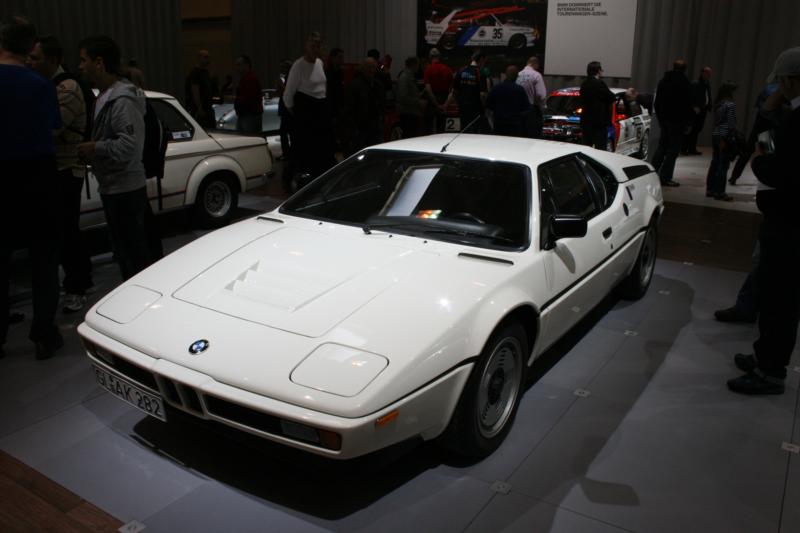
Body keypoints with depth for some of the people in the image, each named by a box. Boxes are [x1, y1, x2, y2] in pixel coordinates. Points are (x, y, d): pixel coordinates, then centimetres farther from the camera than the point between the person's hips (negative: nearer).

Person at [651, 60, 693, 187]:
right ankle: (665, 177, -5)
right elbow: (688, 105, -12)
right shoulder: (685, 84, -11)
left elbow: (656, 103, 16)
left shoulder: (663, 81, 10)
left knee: (661, 147, 16)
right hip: (678, 121, -6)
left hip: (664, 119, 7)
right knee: (673, 149, -3)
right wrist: (688, 123, -6)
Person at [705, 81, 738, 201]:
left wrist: (721, 139, 7)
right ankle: (719, 192, -1)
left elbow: (716, 121, 8)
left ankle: (710, 189, 17)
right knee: (723, 165, -3)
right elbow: (731, 124, -14)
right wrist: (727, 138, -11)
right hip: (725, 137, -7)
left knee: (715, 163, 12)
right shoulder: (731, 104, -11)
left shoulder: (718, 104, 10)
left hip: (715, 135, 7)